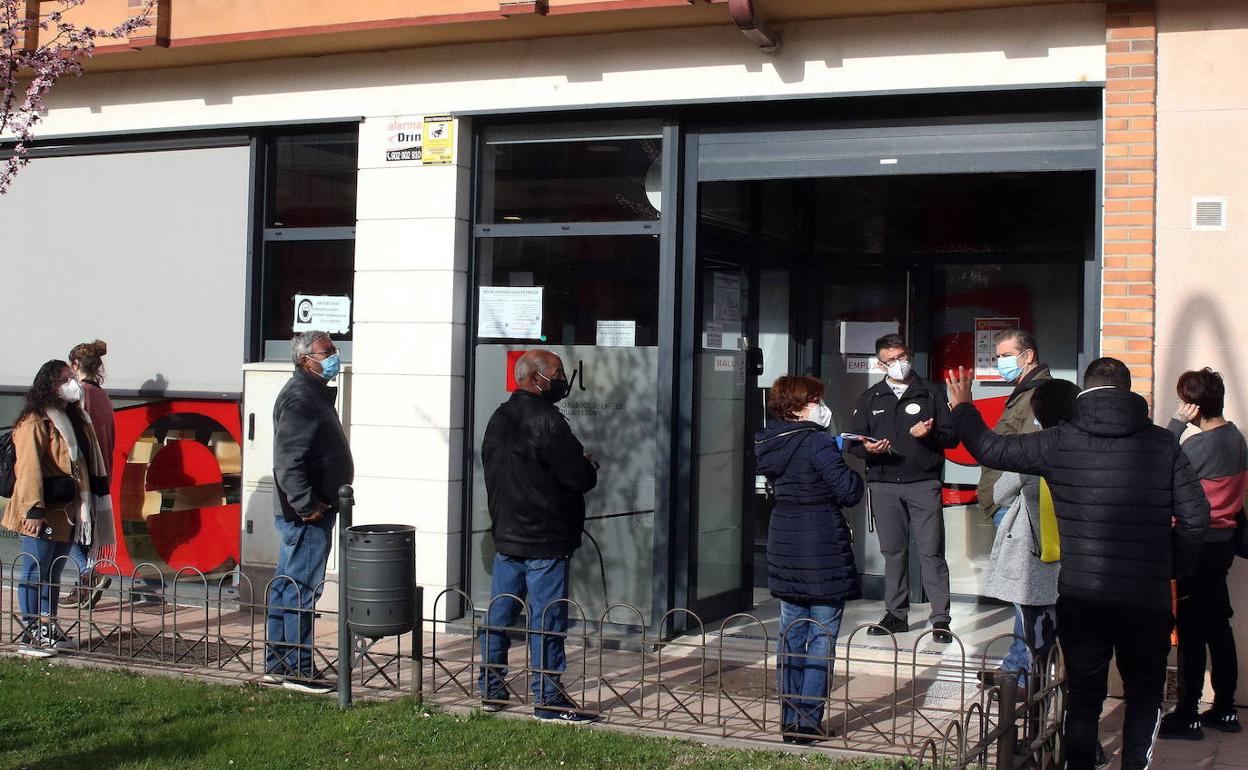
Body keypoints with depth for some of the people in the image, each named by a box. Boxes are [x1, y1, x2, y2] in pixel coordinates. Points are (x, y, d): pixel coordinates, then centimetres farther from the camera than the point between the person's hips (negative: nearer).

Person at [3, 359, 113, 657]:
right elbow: (29, 467, -19)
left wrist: (86, 507, 20)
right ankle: (30, 635, 2)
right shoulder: (35, 422, -12)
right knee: (35, 573, -3)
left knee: (53, 573, 15)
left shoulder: (75, 419, 16)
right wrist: (34, 510, -25)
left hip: (66, 512, 8)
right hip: (42, 516, -8)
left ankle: (49, 629, 23)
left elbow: (86, 463, 21)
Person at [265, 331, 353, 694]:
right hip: (306, 514, -11)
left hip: (312, 511, 11)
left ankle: (277, 664, 22)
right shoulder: (300, 397, -16)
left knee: (286, 588, 14)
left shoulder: (315, 393, 19)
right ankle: (297, 669, 0)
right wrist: (307, 505, -23)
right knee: (302, 589, -6)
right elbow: (288, 460, -24)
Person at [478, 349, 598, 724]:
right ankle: (548, 699, 2)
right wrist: (588, 465, 5)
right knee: (547, 621, -2)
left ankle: (491, 689, 21)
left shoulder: (499, 419, 11)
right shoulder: (546, 421, -17)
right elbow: (580, 477, -20)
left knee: (499, 614, 14)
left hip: (505, 535, 9)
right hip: (544, 540, -9)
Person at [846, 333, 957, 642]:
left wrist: (929, 434, -14)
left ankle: (940, 619, -3)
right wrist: (867, 448, -9)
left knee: (931, 551, -6)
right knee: (893, 552, 6)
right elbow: (853, 442, 13)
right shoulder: (870, 399, 14)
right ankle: (896, 615, 15)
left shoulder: (930, 394, 9)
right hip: (884, 485, 2)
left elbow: (951, 436, 6)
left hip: (923, 483, -2)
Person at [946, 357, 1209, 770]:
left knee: (1083, 694, 15)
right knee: (1144, 694, 15)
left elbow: (991, 449, 5)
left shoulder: (1060, 442, -5)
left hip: (1079, 596, 1)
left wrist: (962, 407, 23)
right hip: (1146, 597, -1)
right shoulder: (1162, 443, -4)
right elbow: (1195, 517, -4)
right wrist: (1172, 568, 12)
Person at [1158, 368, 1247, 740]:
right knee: (1218, 625, 15)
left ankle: (1186, 715, 5)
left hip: (1199, 545, -8)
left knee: (1191, 629, -2)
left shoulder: (1198, 445, -22)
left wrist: (1176, 423, -14)